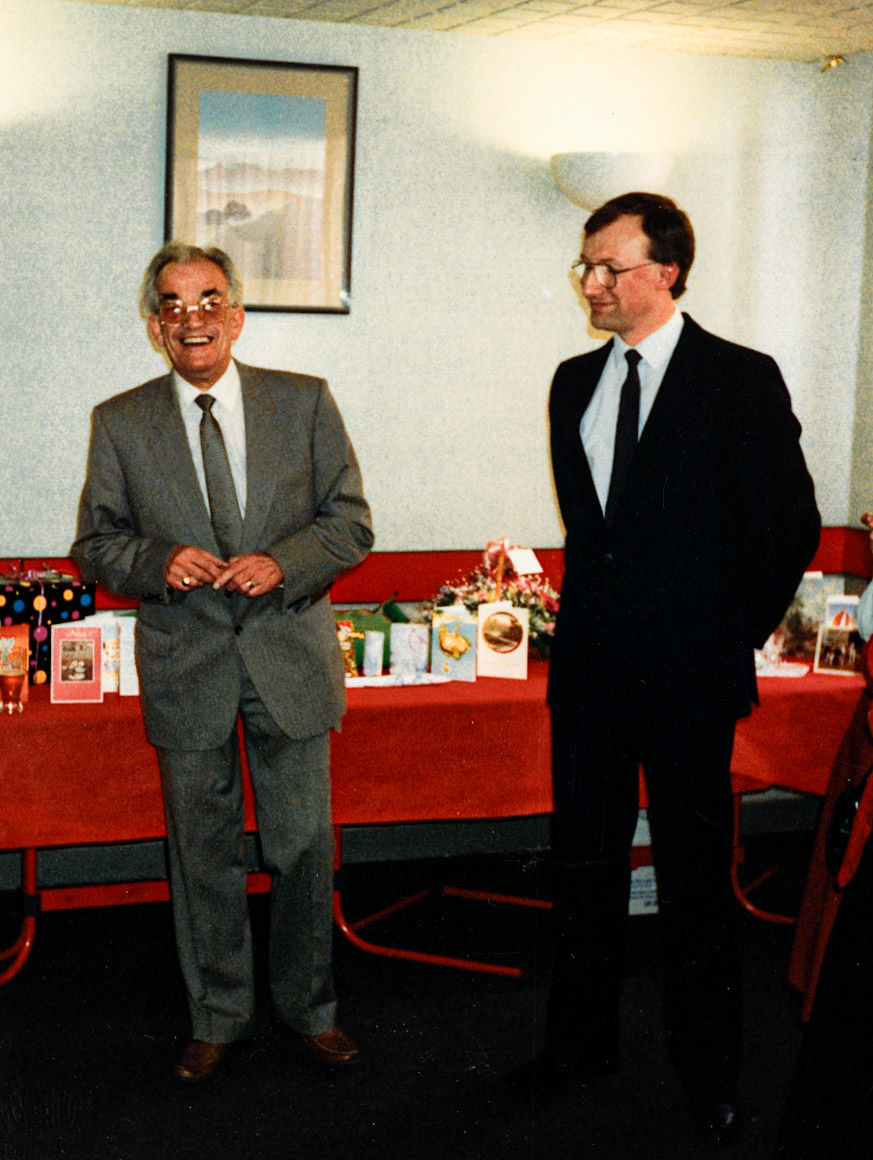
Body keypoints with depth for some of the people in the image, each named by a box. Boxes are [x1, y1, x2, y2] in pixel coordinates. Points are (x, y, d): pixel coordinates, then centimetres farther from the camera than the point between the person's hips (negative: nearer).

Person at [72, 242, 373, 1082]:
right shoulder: (120, 424, 1)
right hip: (185, 667, 0)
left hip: (290, 659, 0)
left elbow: (351, 523, 1)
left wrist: (283, 562, -17)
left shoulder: (306, 403, 1)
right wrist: (158, 562, -17)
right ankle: (217, 1018, 28)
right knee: (202, 854, 10)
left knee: (305, 848, 7)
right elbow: (96, 545, 4)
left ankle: (308, 1009, 28)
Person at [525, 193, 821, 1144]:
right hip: (590, 666, 5)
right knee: (583, 862, 14)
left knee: (694, 877, 5)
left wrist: (734, 633, -1)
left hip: (688, 674, -5)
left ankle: (708, 1075, 20)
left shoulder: (741, 381, -8)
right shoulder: (576, 383, 10)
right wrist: (597, 615, 12)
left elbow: (791, 525, -5)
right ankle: (581, 1042, 30)